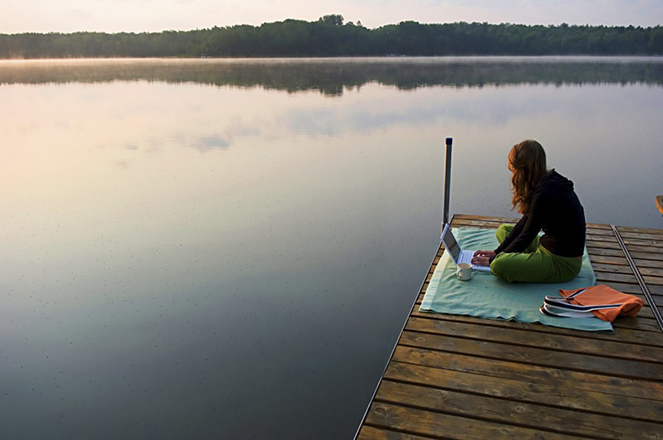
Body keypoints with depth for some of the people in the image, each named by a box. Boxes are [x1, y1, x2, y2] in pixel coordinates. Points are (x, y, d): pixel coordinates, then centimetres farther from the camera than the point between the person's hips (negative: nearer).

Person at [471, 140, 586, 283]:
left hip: (564, 263, -10)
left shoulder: (545, 194, -25)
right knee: (503, 230, 20)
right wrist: (497, 251, 9)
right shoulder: (549, 182, 6)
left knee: (499, 265, -30)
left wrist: (493, 259, -7)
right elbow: (525, 223, 11)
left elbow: (526, 237, -18)